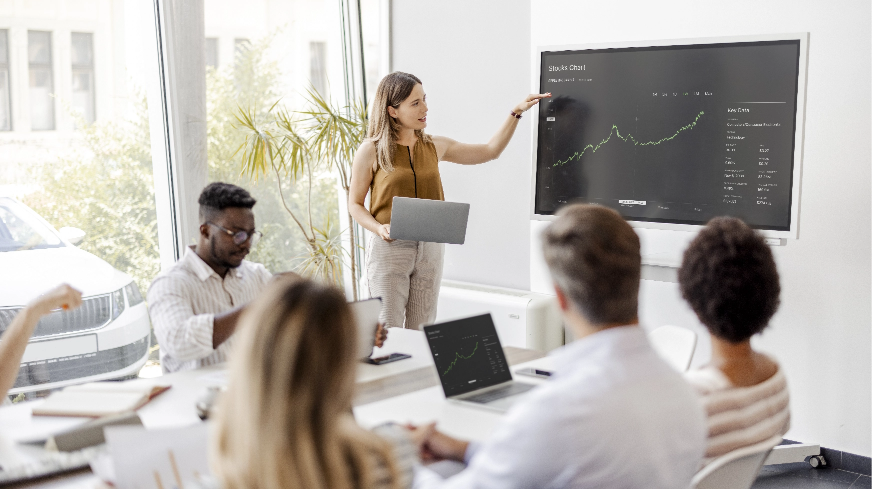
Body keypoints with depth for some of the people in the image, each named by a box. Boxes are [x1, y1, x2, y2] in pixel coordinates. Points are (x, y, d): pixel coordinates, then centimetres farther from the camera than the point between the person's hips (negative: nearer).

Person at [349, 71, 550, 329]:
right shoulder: (371, 151, -3)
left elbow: (490, 151, 15)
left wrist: (516, 113, 8)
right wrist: (379, 228, -17)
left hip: (430, 248, 4)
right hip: (388, 248, -4)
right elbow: (355, 204, 1)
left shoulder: (435, 147, 8)